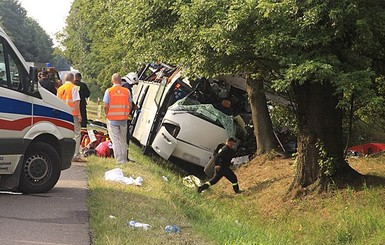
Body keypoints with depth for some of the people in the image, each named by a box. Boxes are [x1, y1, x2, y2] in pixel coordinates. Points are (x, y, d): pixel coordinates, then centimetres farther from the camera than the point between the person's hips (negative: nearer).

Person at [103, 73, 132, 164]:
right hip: (123, 119, 2)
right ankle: (124, 159, 20)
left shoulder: (109, 91, -7)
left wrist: (107, 115, 6)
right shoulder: (126, 91, -1)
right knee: (123, 140, 14)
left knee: (115, 141, 1)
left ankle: (120, 160, -3)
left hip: (112, 119, -2)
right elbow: (130, 106, 2)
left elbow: (106, 106, -10)